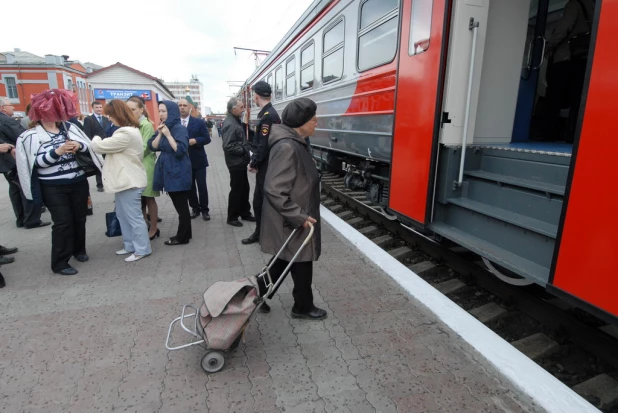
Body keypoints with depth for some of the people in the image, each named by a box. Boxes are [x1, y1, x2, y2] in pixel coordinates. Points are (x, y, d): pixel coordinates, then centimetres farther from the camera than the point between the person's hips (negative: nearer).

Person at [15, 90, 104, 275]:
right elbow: (36, 161, -11)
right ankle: (60, 263, 8)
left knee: (79, 218, 13)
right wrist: (57, 151, -23)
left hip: (79, 182, 3)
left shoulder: (69, 127, 4)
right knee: (63, 222, -5)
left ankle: (79, 249, 34)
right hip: (53, 187, -3)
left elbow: (88, 146, 2)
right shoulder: (31, 136, -4)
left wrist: (79, 146, -19)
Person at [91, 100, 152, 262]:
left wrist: (96, 138, 6)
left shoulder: (126, 134, -22)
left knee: (134, 217, -1)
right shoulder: (129, 130, 15)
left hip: (129, 181, -11)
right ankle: (130, 246, 29)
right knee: (123, 215, 17)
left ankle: (142, 249, 11)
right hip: (124, 179, 11)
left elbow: (99, 146, -14)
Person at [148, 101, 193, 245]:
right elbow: (152, 147, 5)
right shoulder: (162, 128, 12)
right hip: (168, 172, 8)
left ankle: (182, 237, 9)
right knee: (180, 205, 14)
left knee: (181, 206, 0)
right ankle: (185, 233, 24)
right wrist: (160, 134, -7)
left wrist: (168, 134, -21)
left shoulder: (180, 129, -12)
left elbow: (180, 150, -22)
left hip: (178, 173, -8)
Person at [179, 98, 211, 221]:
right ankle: (195, 208, 24)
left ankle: (204, 209, 15)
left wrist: (195, 140, -19)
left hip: (198, 160, -2)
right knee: (189, 186, 10)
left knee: (202, 186, 3)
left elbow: (207, 138, -4)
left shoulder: (199, 122, 0)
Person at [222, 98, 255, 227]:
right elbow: (228, 146, -27)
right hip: (236, 162, -9)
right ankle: (232, 217, 15)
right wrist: (243, 150, -17)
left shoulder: (235, 121, 11)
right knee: (236, 190, 1)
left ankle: (245, 213, 29)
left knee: (244, 188, 16)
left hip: (241, 162, 9)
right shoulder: (230, 124, -20)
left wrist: (245, 149, 6)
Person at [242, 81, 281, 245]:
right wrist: (254, 162, 11)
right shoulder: (266, 114, 12)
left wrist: (253, 164, -12)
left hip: (267, 167, -10)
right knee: (258, 200, 16)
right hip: (264, 166, 10)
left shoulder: (268, 116, -19)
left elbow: (264, 145, -23)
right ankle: (260, 232, 29)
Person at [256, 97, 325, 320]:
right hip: (291, 222, -9)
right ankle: (302, 307, 32)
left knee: (284, 261, 21)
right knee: (301, 264, 10)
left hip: (293, 219, 9)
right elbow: (274, 190, -29)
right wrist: (298, 217, -24)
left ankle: (259, 292, 37)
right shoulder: (287, 147, -25)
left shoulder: (296, 143, 7)